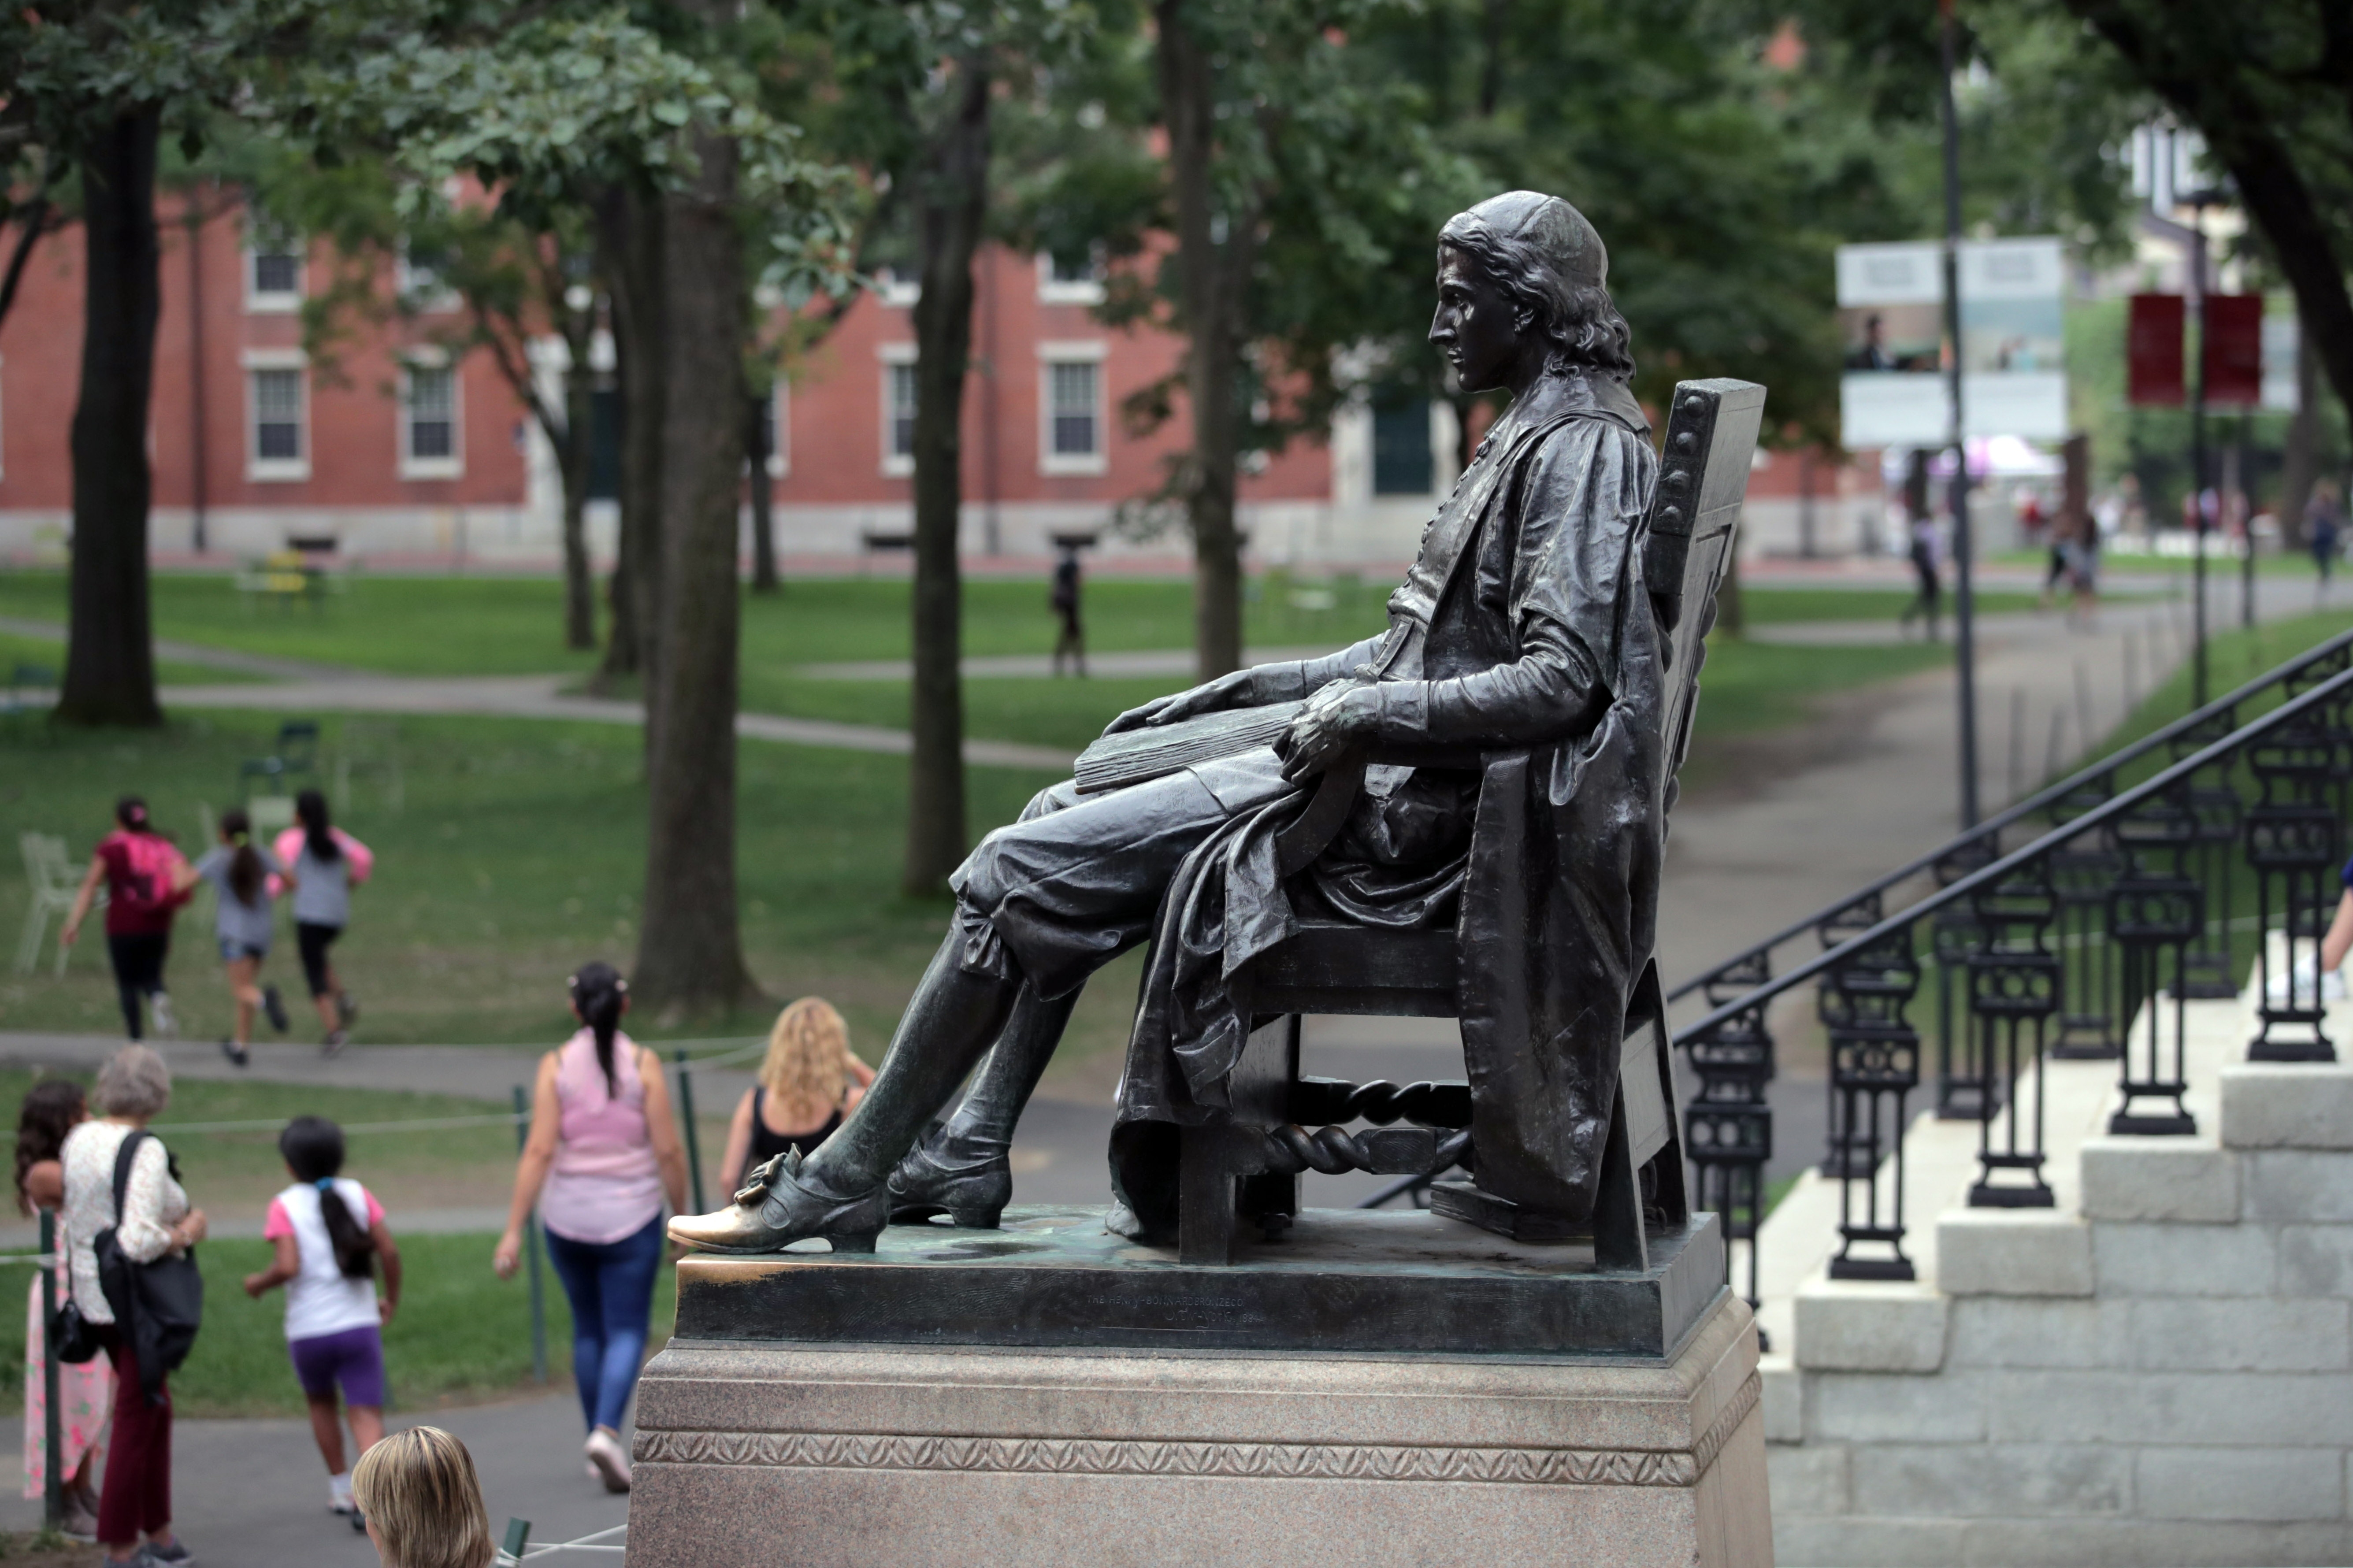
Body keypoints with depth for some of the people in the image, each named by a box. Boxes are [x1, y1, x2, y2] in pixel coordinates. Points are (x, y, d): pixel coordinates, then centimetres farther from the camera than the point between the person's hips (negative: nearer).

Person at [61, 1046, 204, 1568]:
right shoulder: (146, 1152, -22)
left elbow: (75, 1220, 11)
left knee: (155, 1409, 21)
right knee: (136, 1420, 4)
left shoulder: (79, 1140, 3)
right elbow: (139, 1241, -29)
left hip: (92, 1290, 8)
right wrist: (185, 1235, -11)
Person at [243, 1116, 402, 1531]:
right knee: (367, 1413, -3)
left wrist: (258, 1283, 2)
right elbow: (389, 1252, -3)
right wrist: (392, 1299, 12)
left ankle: (341, 1488, 31)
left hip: (309, 1330, -1)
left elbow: (287, 1266, -18)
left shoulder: (285, 1206, -6)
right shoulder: (357, 1195, 3)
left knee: (321, 1404, 24)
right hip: (360, 1324, 1)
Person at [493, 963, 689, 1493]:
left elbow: (539, 1151, -10)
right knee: (627, 1330, 1)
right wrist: (681, 1215, 6)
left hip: (567, 1216, 2)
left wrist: (514, 1231, -9)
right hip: (632, 1216, -2)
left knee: (588, 1330, 17)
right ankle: (607, 1430, -21)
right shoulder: (643, 1065, -7)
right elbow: (668, 1151, -7)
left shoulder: (556, 1066, -5)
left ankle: (600, 1438, 24)